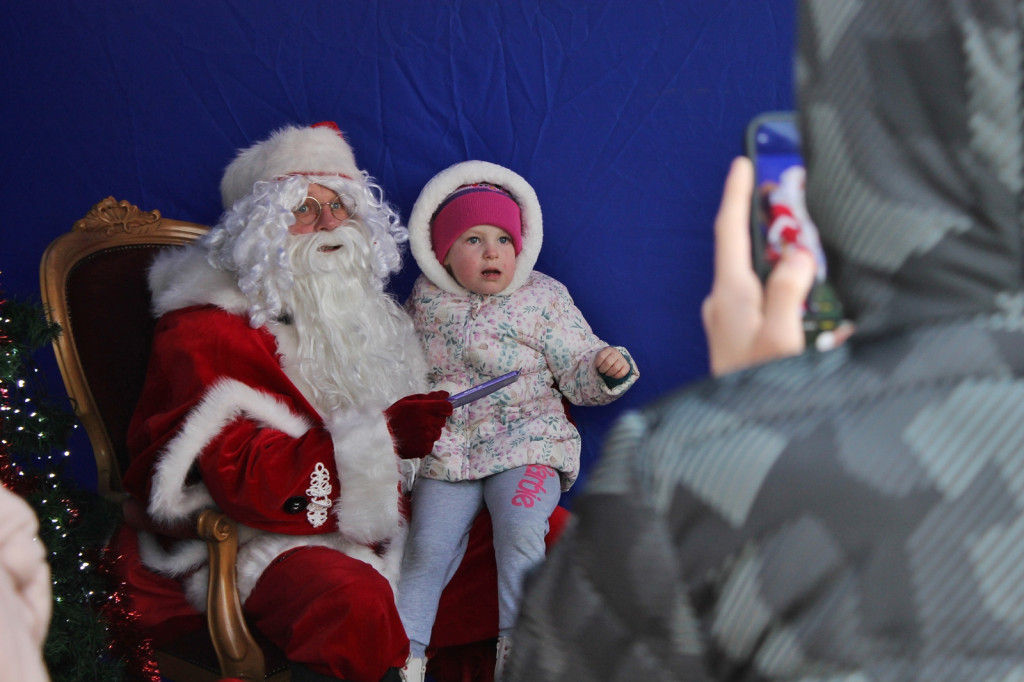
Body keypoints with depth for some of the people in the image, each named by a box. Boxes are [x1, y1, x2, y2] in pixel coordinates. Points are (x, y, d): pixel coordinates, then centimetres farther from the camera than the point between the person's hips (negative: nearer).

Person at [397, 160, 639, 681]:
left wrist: (607, 368, -20)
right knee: (427, 546, -13)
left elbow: (576, 374, 1)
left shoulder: (543, 299, 2)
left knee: (521, 528, -26)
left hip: (525, 447, -2)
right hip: (445, 452, 2)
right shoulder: (424, 302, 9)